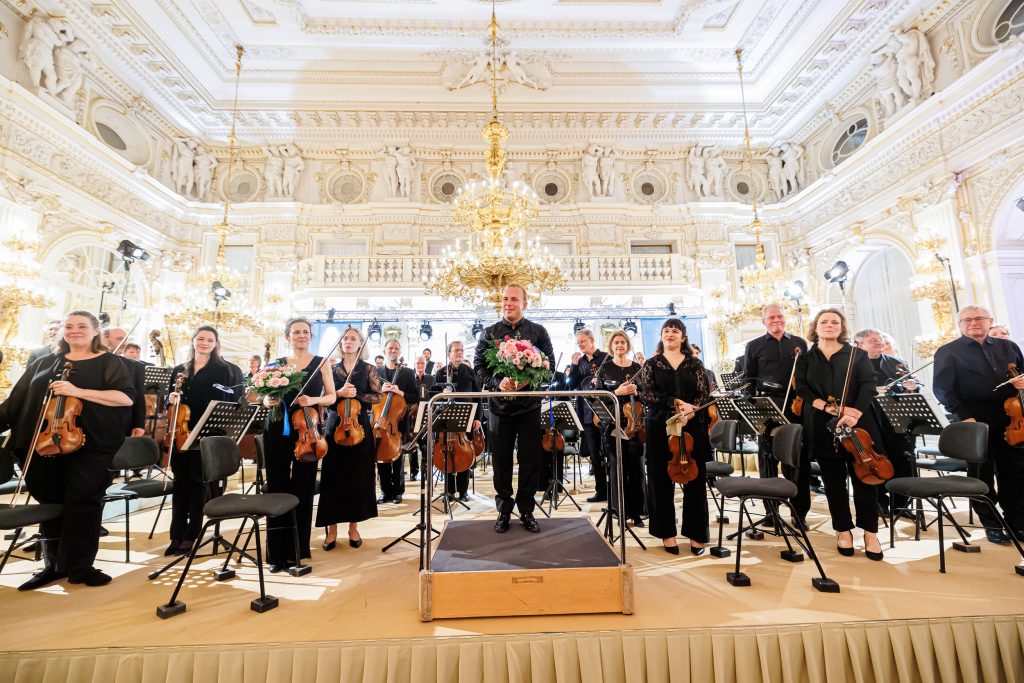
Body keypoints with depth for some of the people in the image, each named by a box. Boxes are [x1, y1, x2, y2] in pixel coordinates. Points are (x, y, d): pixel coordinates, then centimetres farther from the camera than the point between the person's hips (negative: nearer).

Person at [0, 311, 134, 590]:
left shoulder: (108, 363, 0)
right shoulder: (44, 363, 14)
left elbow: (126, 397, -14)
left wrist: (79, 391, -21)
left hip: (88, 446, -4)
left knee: (82, 504, 0)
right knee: (50, 503, 12)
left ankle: (81, 567, 11)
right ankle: (53, 564, 27)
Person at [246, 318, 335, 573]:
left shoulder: (321, 363, 4)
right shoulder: (277, 364, 10)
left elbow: (331, 397, 2)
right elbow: (267, 396, 13)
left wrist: (313, 400, -16)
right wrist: (268, 401, -9)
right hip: (277, 429, 2)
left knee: (302, 489, 3)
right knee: (277, 488, 4)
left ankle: (297, 552, 17)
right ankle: (276, 553, 17)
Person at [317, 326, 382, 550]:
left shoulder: (368, 369, 3)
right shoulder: (332, 369, 7)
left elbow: (378, 396, -2)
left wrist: (356, 395, -15)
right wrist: (340, 393, -15)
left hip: (359, 427, -1)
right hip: (336, 426, 1)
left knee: (358, 477, 4)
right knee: (333, 478, 2)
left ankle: (354, 527, 18)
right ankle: (331, 528, 14)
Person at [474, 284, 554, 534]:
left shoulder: (538, 331, 4)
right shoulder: (489, 333, 6)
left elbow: (549, 363, 0)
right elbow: (479, 366, 2)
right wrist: (496, 382, -16)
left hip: (529, 405, 0)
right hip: (500, 404, 1)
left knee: (530, 459, 6)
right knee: (501, 460, 8)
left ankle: (526, 511, 23)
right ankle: (504, 510, 25)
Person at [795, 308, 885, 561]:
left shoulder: (858, 355, 8)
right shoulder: (805, 359, 9)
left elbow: (868, 386, -4)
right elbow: (803, 390, -2)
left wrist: (855, 414, -19)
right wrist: (830, 408, -17)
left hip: (858, 425, 0)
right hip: (822, 428, 0)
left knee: (864, 478, 1)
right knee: (834, 481, 6)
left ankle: (870, 532, 16)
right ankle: (843, 530, 20)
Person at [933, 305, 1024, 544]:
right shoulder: (947, 352, -3)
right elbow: (942, 389, -8)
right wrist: (963, 416, -15)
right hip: (975, 421, -4)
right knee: (982, 474, 5)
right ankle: (992, 525, 17)